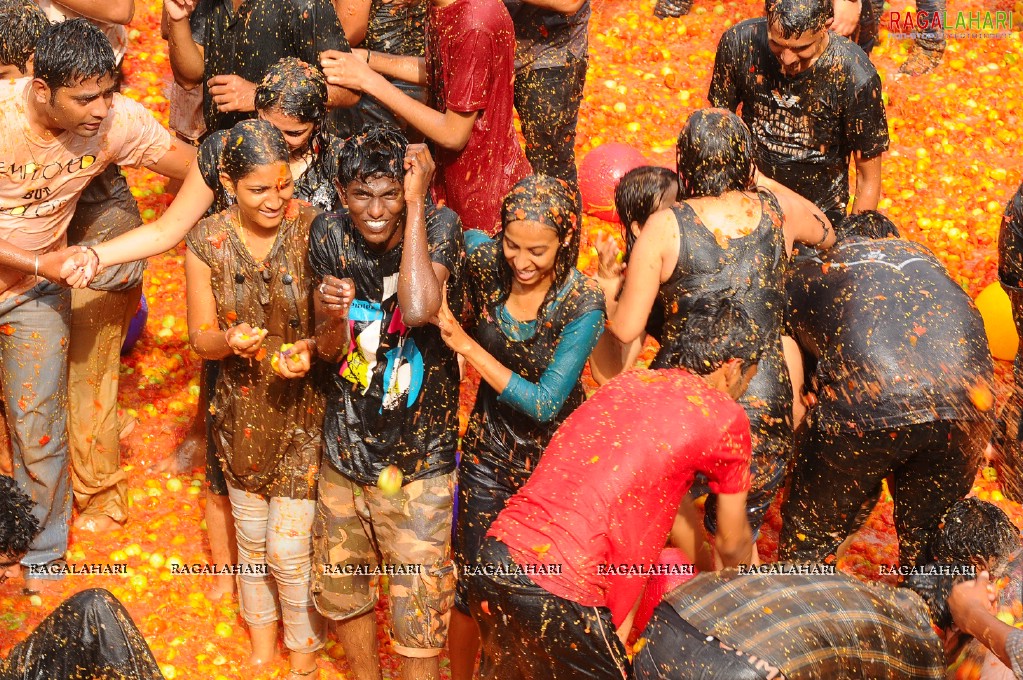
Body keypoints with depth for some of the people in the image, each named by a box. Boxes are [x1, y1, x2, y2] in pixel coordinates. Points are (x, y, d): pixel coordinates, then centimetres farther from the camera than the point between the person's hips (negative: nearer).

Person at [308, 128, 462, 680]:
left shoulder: (437, 226, -17)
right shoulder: (330, 234, -6)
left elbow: (419, 309, -38)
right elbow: (329, 352, 1)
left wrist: (415, 201, -30)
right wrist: (334, 317, -23)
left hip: (417, 459, -4)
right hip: (345, 448, 4)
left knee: (417, 616, 1)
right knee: (340, 589, 22)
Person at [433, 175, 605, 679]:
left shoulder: (583, 304, -21)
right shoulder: (485, 263, -12)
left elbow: (544, 404, -24)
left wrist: (464, 343, -25)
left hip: (555, 454, -2)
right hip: (489, 447, 2)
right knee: (472, 586, 7)